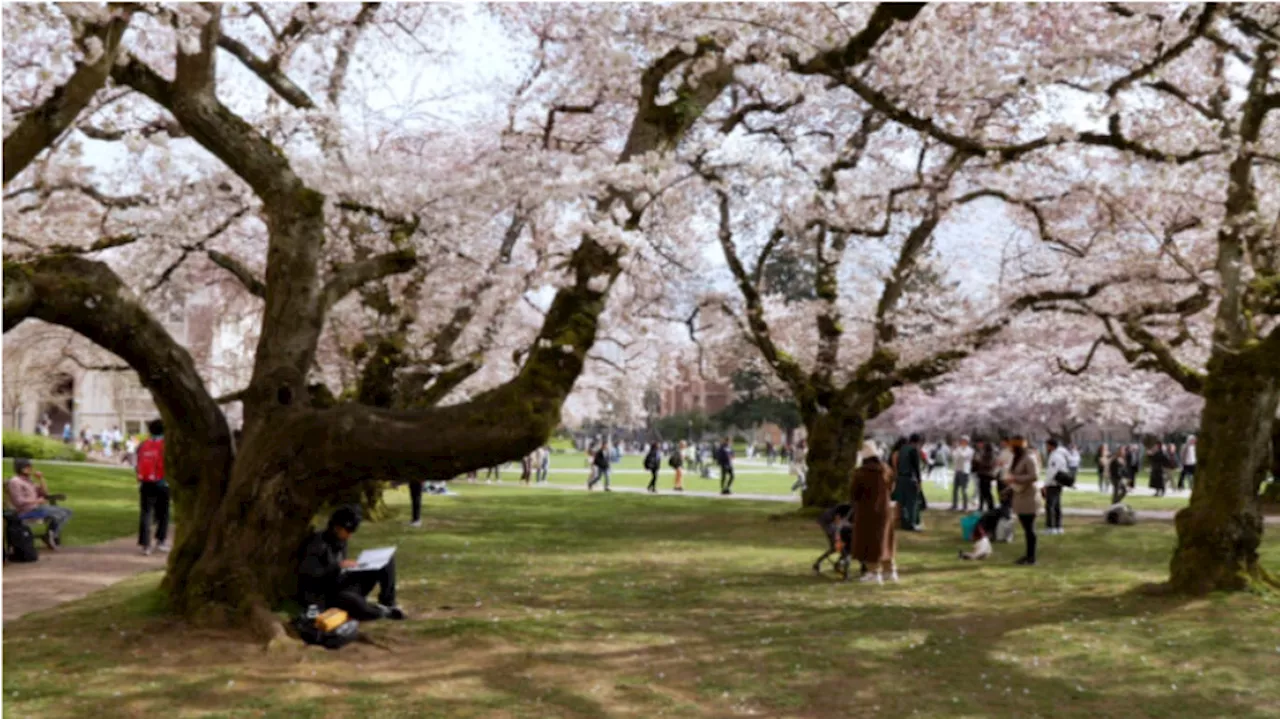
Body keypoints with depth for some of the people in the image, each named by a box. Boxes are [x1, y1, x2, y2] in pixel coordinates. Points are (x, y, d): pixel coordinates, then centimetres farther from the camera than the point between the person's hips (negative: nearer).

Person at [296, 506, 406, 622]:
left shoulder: (340, 542, 7)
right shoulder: (318, 544, -16)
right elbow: (306, 572, -28)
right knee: (353, 600, -45)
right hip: (324, 596, -8)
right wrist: (338, 566, -28)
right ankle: (383, 611, -14)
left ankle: (388, 604, -1)